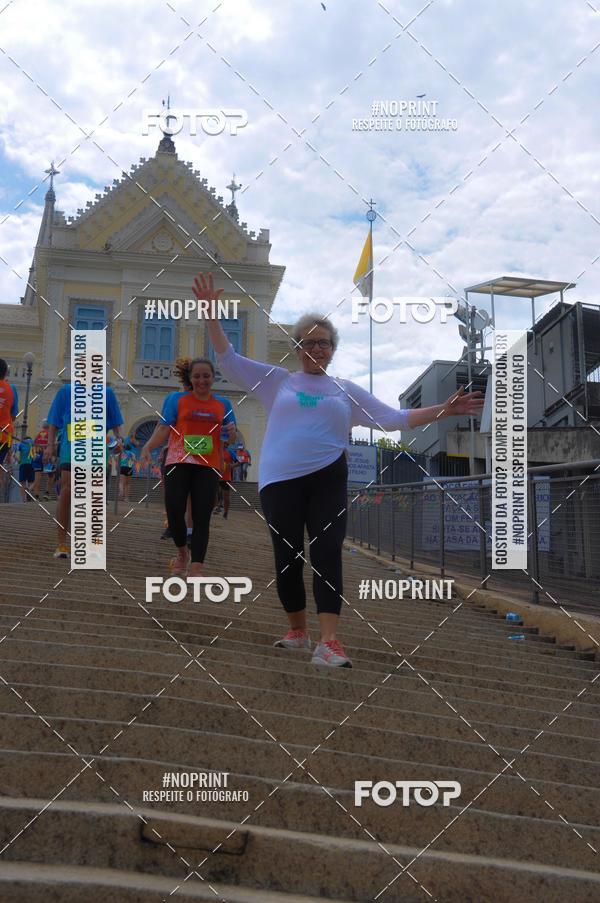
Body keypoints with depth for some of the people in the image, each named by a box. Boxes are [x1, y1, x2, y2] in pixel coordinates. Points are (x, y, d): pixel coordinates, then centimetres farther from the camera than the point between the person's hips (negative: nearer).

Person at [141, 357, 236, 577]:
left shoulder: (223, 405, 14)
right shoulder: (176, 399, 8)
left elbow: (231, 439, 18)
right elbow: (164, 429, 2)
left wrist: (232, 432, -6)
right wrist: (148, 446, -14)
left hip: (208, 466, 1)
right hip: (178, 463, -1)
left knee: (202, 517, -4)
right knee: (174, 510, -10)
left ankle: (195, 569, -2)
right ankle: (182, 553, 18)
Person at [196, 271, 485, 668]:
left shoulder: (347, 391, 15)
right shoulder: (276, 380, 13)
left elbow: (395, 419, 12)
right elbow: (228, 359, 9)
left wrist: (445, 409, 4)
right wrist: (212, 313, 0)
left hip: (327, 478, 0)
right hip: (280, 481, 0)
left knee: (327, 554, -8)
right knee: (288, 559, 6)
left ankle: (329, 642, -10)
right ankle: (298, 630, 25)